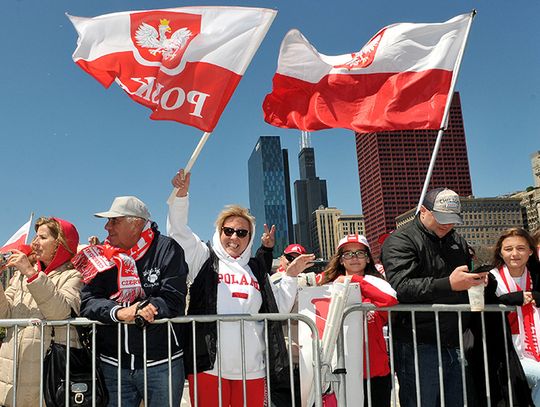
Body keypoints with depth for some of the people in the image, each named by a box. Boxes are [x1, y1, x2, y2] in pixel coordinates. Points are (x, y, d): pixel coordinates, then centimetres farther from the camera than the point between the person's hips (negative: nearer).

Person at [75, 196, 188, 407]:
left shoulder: (166, 249, -5)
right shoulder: (103, 255, 5)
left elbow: (173, 301, -14)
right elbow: (88, 303, -5)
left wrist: (133, 312, -20)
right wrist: (120, 313, -23)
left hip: (161, 363, -3)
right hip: (113, 364, 3)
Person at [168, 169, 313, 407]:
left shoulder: (257, 268, 18)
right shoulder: (205, 258, 9)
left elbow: (279, 307, 18)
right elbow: (178, 231, -2)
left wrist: (291, 276, 11)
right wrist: (181, 195, -13)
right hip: (209, 365, -3)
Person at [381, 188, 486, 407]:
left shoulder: (457, 242, 18)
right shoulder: (400, 241, -6)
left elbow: (466, 281, 32)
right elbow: (401, 286, -22)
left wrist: (478, 280, 8)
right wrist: (448, 284, -28)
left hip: (455, 345, 7)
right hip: (418, 347, -7)